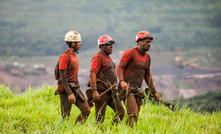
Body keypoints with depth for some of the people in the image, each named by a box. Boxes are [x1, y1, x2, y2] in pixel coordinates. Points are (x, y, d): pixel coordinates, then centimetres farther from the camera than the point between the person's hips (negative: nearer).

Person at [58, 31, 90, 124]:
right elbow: (63, 77, -20)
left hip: (75, 88, 9)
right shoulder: (65, 57, -15)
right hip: (67, 89, -9)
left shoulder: (74, 55, 14)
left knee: (86, 111, 2)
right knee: (66, 117, -4)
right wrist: (69, 93, -25)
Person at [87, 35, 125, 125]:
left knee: (121, 112, 0)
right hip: (102, 92, -9)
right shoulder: (98, 57, -10)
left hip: (111, 92, 9)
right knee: (100, 118, -6)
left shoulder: (108, 57, 19)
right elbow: (92, 74, -19)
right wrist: (94, 91, -27)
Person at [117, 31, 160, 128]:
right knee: (133, 113, -19)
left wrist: (154, 92, 23)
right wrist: (122, 81, -28)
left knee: (136, 115, 4)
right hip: (127, 87, -8)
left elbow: (147, 76, 25)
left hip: (137, 89, 8)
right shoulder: (130, 53, -5)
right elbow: (119, 67, -11)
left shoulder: (147, 57, 17)